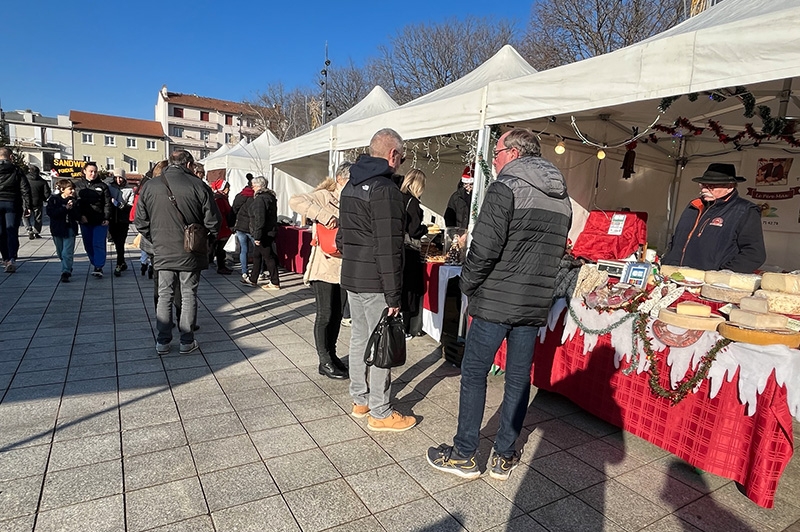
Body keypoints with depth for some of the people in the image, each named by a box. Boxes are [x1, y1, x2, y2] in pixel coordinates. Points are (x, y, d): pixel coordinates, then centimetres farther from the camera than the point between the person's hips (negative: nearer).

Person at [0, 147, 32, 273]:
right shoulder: (16, 170, 0)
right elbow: (25, 188, -4)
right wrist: (27, 206, -2)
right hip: (12, 204, -1)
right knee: (12, 232, -3)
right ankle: (12, 259, -17)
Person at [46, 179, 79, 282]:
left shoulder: (73, 201, 3)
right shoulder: (53, 199, -2)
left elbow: (77, 216, 0)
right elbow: (51, 213, -15)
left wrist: (72, 209, -17)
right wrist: (65, 208, -21)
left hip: (70, 229, -1)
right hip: (57, 229, 1)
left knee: (67, 253, -10)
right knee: (60, 253, 14)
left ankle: (65, 273, -12)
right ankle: (68, 268, 34)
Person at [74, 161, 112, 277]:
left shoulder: (102, 186, 3)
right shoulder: (78, 185, 7)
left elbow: (107, 203, 1)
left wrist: (106, 218, -8)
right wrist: (81, 215, -8)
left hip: (100, 221, -3)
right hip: (85, 221, 3)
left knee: (98, 244, -8)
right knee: (88, 245, 9)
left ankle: (98, 267, -6)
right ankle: (96, 265, 22)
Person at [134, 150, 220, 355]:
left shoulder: (150, 186, 0)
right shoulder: (198, 186, -10)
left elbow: (140, 221, 5)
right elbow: (212, 221, -8)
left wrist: (154, 240, 18)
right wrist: (206, 239, 11)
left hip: (163, 252, 2)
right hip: (191, 253, -2)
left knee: (165, 296, 12)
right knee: (189, 296, 8)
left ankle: (162, 341, 17)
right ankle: (187, 341, 14)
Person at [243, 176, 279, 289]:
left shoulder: (260, 199, -18)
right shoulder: (270, 197, 14)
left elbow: (259, 220, -23)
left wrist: (257, 236, -22)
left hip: (263, 234, -10)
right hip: (270, 232, 10)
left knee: (268, 257, -3)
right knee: (256, 255, 19)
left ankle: (275, 283, 3)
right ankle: (253, 279, 29)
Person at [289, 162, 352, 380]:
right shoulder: (325, 197, -9)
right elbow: (295, 201, -24)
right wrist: (325, 216, -30)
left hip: (344, 268, 6)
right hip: (324, 266, -6)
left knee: (337, 314, 15)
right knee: (325, 315, 3)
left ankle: (331, 354, 31)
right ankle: (325, 361, 17)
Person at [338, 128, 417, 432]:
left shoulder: (350, 186, 14)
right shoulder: (385, 189, -17)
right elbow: (388, 248, -22)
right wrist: (393, 295, -18)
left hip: (351, 278, 9)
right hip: (375, 283, -9)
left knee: (359, 338, 17)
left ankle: (360, 400, 31)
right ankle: (380, 413, 14)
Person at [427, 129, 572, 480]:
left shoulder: (505, 188, -12)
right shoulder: (562, 198, 11)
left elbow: (485, 248, -20)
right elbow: (557, 251, 17)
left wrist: (467, 284, -5)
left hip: (495, 300, -7)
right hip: (536, 304, 7)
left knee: (474, 374, 6)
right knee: (519, 378, 14)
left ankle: (464, 456, 17)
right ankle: (504, 457, 26)